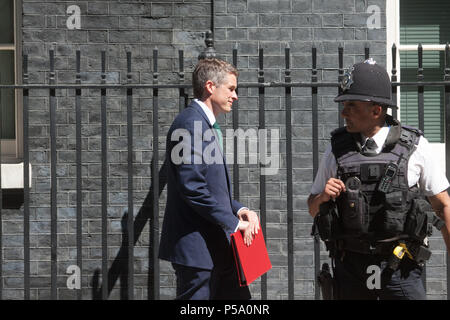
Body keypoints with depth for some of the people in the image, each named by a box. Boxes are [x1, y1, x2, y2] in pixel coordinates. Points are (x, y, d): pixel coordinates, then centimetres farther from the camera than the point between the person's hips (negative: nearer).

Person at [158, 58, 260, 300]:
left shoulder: (208, 125, 18)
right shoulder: (190, 123, -14)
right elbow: (192, 188, -21)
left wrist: (239, 210, 6)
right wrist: (233, 223, -17)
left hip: (216, 246, 10)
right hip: (196, 246, -10)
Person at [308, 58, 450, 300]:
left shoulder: (414, 146, 0)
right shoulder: (337, 150, 5)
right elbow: (312, 209, 14)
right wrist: (322, 197, -9)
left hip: (399, 269, -2)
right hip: (349, 268, 2)